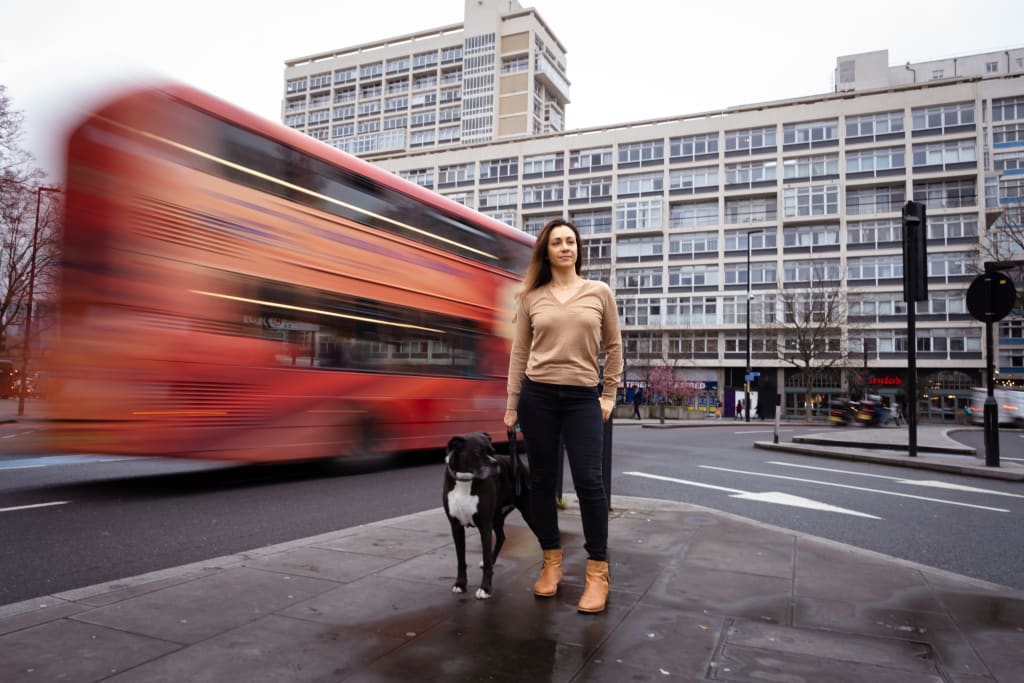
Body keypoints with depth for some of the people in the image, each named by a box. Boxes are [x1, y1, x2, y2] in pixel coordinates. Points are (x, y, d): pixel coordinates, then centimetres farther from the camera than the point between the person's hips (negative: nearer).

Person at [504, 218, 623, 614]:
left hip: (583, 397, -1)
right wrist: (512, 405, 4)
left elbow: (613, 347, 9)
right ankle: (551, 561, 21)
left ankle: (598, 571, 5)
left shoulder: (599, 292, 5)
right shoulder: (530, 297, 6)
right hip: (537, 395, 1)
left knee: (588, 481, -6)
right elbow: (519, 353, 7)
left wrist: (609, 395, 3)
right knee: (542, 480, 7)